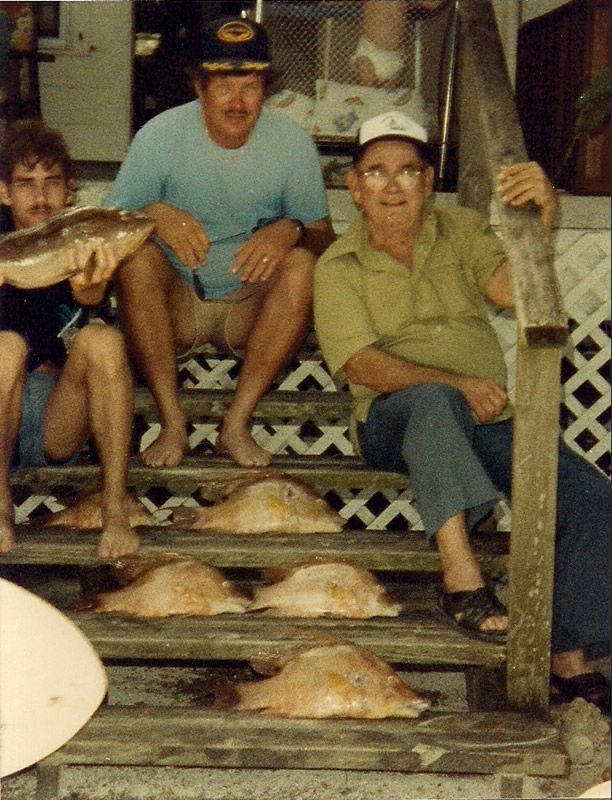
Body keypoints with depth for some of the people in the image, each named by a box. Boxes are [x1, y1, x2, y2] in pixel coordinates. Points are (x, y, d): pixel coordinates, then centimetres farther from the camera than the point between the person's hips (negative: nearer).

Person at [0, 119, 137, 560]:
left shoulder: (81, 248, 6)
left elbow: (90, 296, -18)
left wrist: (90, 280, -44)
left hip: (58, 425, 1)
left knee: (102, 338, -25)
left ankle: (116, 510, -28)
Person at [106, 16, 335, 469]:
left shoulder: (293, 143, -6)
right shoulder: (160, 135, -9)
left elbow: (325, 240, -4)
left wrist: (291, 230, -28)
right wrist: (154, 215, -32)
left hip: (252, 304, 1)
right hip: (176, 305, 0)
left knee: (302, 267, -28)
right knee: (136, 254, -30)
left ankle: (237, 425, -26)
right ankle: (172, 423, -27)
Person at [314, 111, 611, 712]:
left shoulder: (459, 230, 15)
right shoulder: (338, 267, 7)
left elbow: (514, 290, -5)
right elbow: (361, 365, -7)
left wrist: (540, 219, -25)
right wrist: (459, 386, -20)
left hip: (490, 420, 3)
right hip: (394, 422, -3)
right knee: (433, 401, -40)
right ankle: (461, 580, -44)